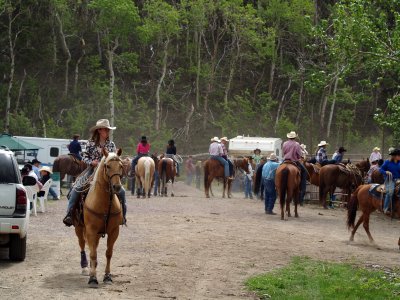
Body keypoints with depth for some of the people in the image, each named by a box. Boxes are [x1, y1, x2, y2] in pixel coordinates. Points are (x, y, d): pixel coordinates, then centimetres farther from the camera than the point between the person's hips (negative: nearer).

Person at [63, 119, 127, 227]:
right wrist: (91, 162, -15)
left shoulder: (111, 145, 7)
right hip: (92, 170, -2)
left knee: (121, 191, -12)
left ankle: (122, 215, 5)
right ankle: (69, 214, -15)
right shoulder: (91, 143, 1)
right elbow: (84, 157, 3)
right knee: (76, 188, -21)